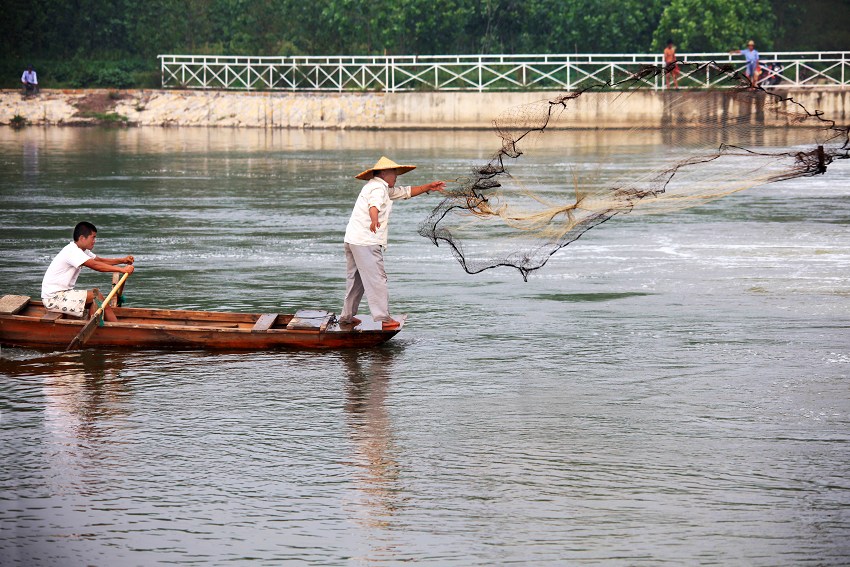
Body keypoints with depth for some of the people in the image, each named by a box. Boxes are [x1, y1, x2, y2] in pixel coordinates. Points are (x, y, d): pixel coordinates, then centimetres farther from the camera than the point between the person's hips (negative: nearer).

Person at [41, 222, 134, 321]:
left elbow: (100, 260, 13)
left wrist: (122, 260, -2)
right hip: (53, 297, -10)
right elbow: (96, 265, -29)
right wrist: (122, 269, -30)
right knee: (96, 295, -18)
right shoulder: (72, 251, -21)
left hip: (63, 293, 10)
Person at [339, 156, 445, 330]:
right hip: (366, 241, -11)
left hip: (352, 239, 11)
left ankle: (347, 315, 26)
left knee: (356, 279, 19)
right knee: (376, 278, -10)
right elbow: (374, 204, -34)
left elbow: (406, 192, 31)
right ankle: (382, 318, -12)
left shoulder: (386, 189, 22)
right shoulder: (378, 187, -11)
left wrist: (428, 187, 30)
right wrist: (375, 220, -54)